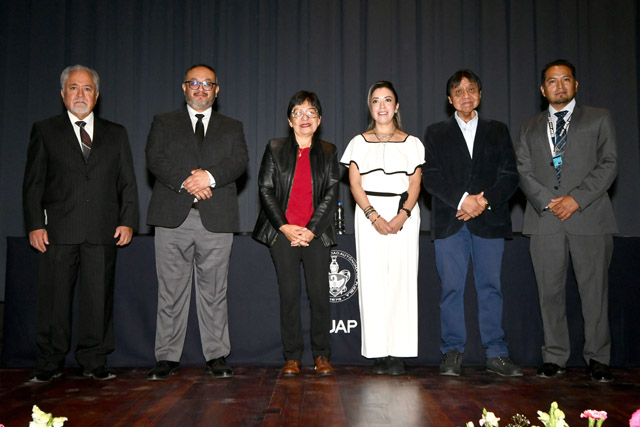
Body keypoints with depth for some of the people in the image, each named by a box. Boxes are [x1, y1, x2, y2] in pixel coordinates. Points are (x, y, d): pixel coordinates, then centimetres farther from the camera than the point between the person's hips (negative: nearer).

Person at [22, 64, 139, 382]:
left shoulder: (116, 134, 15)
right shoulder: (44, 131, 10)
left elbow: (127, 183, 11)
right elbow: (33, 183, 6)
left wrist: (127, 221, 1)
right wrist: (35, 225, -4)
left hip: (103, 231, 1)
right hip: (58, 230, -1)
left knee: (99, 297, 4)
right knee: (54, 298, 3)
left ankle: (94, 362, 15)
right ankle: (50, 364, 16)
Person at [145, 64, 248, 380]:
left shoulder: (232, 127, 18)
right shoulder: (163, 123, 16)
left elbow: (239, 161, 1)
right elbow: (155, 159, 0)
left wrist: (210, 176, -17)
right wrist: (186, 182, -15)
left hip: (216, 220, 0)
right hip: (173, 217, 0)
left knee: (214, 291, 2)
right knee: (171, 291, 2)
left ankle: (216, 357, 11)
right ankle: (167, 357, 11)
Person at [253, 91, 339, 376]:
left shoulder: (328, 152, 9)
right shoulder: (275, 149, 8)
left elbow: (331, 194, 2)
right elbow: (265, 189, 2)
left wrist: (311, 231, -8)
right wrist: (285, 227, -8)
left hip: (316, 234, 0)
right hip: (283, 233, 0)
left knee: (319, 294, -1)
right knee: (289, 295, 1)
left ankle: (321, 356, 12)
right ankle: (292, 357, 11)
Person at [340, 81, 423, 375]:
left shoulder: (412, 143, 13)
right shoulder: (359, 142, 12)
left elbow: (415, 185, 5)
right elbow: (355, 184, 3)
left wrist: (403, 215, -13)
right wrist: (374, 217, -12)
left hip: (404, 215, 0)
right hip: (369, 213, 0)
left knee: (402, 279, -5)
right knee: (372, 280, -4)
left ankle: (398, 353, -1)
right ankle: (378, 353, 1)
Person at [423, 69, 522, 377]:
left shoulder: (497, 131, 15)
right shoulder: (436, 133, 12)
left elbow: (510, 175, 5)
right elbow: (430, 177, 0)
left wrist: (484, 201, -11)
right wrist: (461, 199, -13)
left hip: (489, 221, 1)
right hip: (450, 222, 0)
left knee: (490, 288, 2)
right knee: (451, 289, 0)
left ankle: (496, 354, 9)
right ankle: (452, 353, 9)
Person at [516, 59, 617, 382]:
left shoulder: (598, 119, 12)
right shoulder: (530, 128, 18)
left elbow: (608, 164, 2)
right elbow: (523, 171, 8)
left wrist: (577, 198, -11)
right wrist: (548, 201, -8)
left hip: (589, 217, -2)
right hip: (544, 219, 2)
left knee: (594, 290, 0)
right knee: (550, 292, 3)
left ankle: (597, 358, 12)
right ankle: (554, 357, 12)